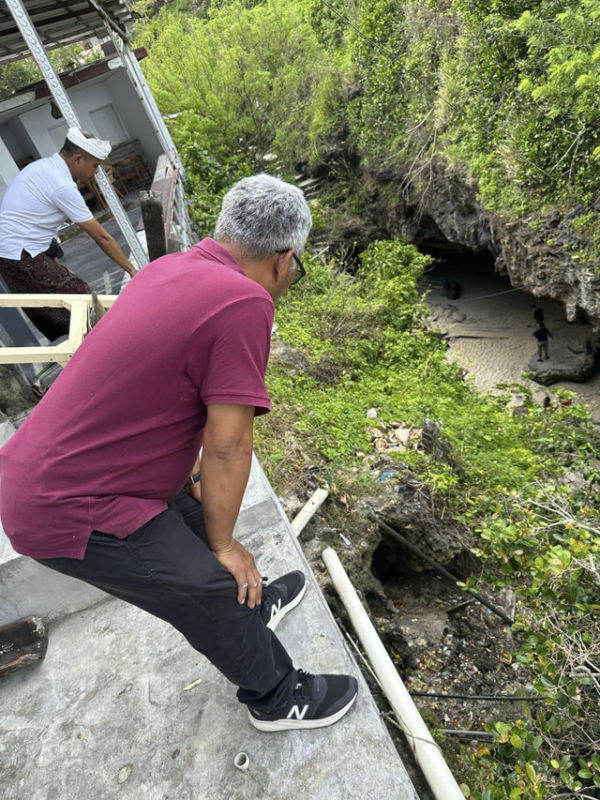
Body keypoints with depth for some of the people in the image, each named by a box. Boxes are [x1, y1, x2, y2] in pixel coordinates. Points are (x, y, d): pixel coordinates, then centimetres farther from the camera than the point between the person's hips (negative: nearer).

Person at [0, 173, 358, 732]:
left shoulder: (169, 267, 5)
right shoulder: (244, 303, -22)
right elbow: (227, 444, -20)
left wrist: (189, 471, 21)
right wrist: (223, 545, -4)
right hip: (70, 513, -9)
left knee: (193, 512, 24)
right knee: (214, 590, 5)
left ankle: (253, 606, 49)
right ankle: (276, 698, 33)